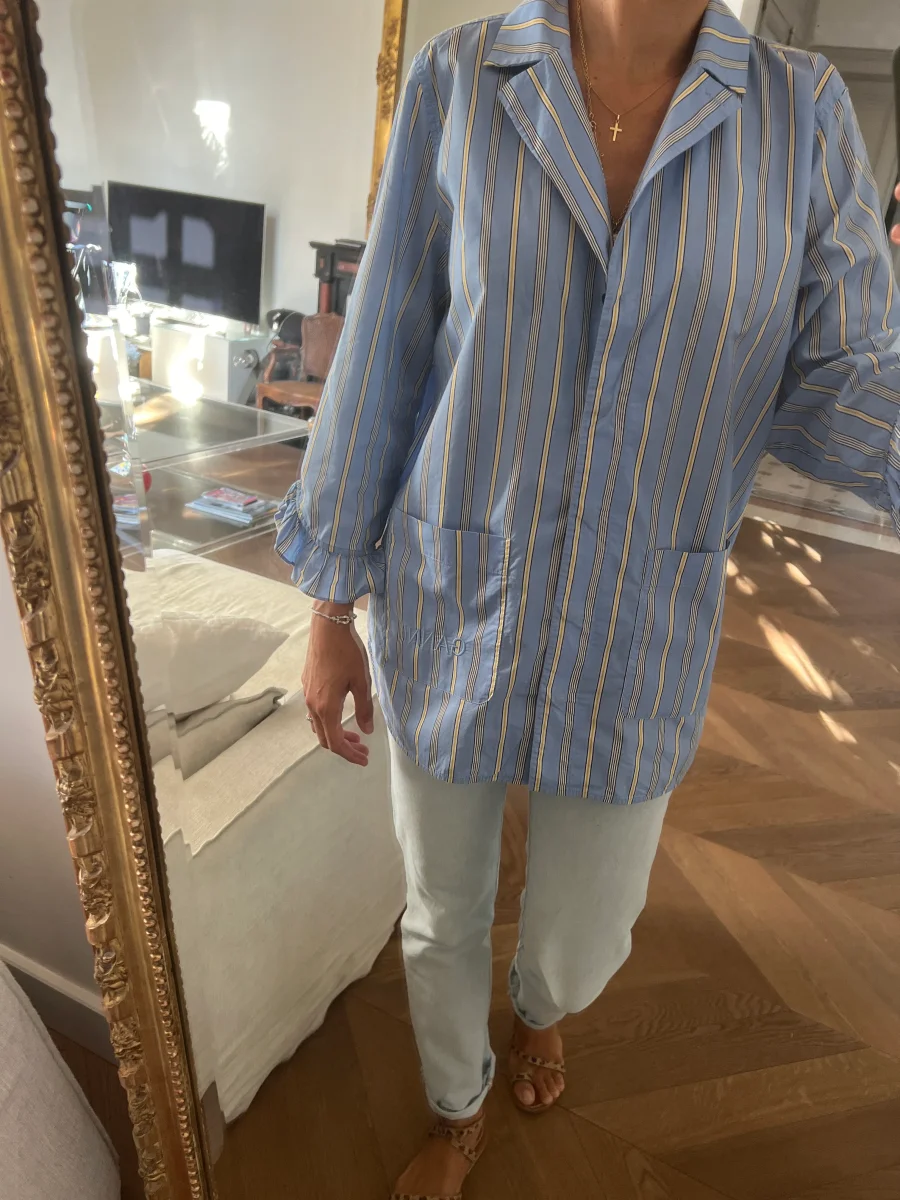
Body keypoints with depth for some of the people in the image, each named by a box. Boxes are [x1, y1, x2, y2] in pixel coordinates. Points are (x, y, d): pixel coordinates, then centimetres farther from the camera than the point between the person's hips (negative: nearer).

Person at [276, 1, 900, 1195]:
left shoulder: (803, 114, -2)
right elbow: (380, 365, -3)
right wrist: (331, 615, 0)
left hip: (636, 633, 1)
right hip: (454, 613, 0)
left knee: (580, 943, 21)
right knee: (444, 912, 20)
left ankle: (538, 1009, 65)